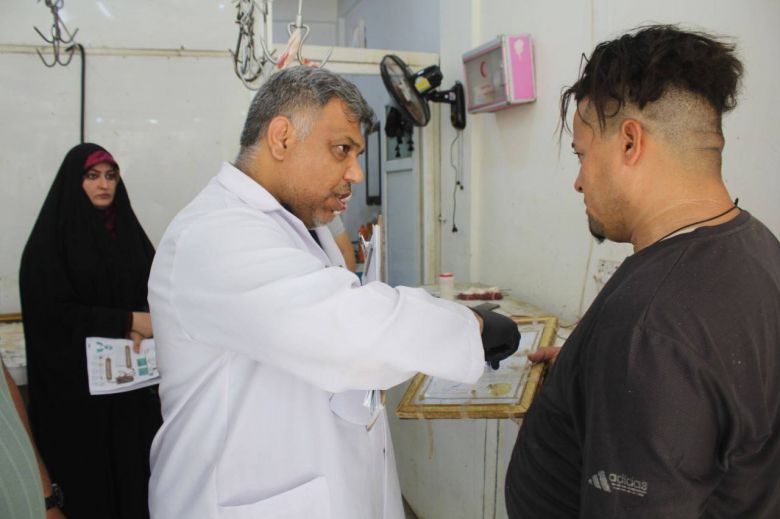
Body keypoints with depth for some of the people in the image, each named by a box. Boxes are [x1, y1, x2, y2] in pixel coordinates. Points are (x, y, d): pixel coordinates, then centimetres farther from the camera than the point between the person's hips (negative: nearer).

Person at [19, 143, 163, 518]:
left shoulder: (126, 229, 9)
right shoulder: (51, 239, -6)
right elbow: (54, 312, -13)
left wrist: (142, 327, -14)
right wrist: (126, 322, -17)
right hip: (77, 380, -4)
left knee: (134, 464, 5)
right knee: (87, 471, 4)